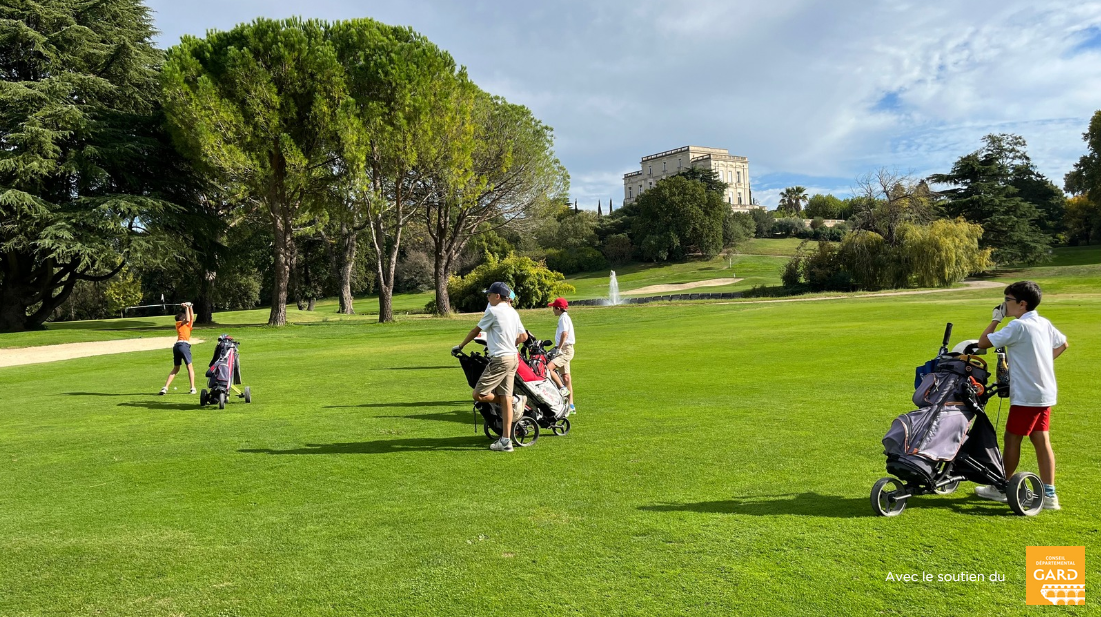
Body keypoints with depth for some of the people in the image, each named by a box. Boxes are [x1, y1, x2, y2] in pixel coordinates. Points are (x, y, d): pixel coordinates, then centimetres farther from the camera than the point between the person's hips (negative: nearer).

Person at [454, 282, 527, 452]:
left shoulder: (493, 311, -7)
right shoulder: (513, 312, 15)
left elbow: (476, 331, 3)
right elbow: (524, 337, 19)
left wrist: (460, 346, 16)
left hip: (500, 360, -9)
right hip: (513, 358, 9)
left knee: (479, 395, -7)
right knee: (504, 398, 6)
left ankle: (514, 400, 3)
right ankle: (506, 441, 4)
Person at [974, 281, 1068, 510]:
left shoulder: (1018, 326, -18)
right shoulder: (1044, 323, 9)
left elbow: (983, 343, -17)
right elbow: (1062, 344, 25)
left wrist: (996, 319, -6)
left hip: (1026, 396, -8)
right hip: (1045, 393, 8)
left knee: (1012, 438, 3)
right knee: (1041, 440, 10)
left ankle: (1001, 489, 15)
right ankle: (1049, 494, 12)